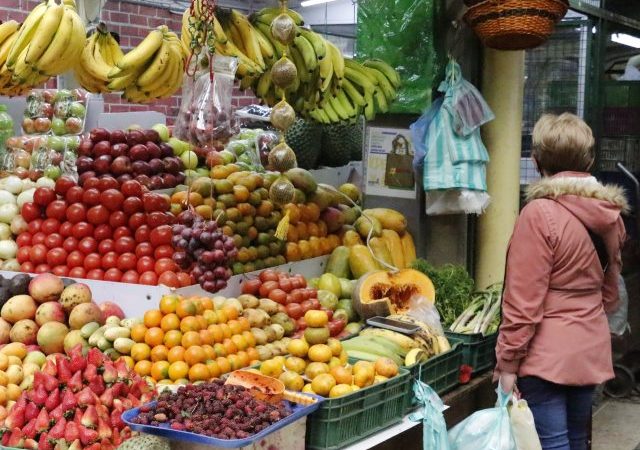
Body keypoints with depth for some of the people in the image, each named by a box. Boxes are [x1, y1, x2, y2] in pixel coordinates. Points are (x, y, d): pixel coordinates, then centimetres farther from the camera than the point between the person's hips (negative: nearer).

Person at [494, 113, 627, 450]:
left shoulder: (540, 213, -17)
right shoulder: (609, 215, 4)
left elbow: (524, 301, -17)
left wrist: (507, 362, -10)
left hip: (547, 356, -7)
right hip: (591, 352, 7)